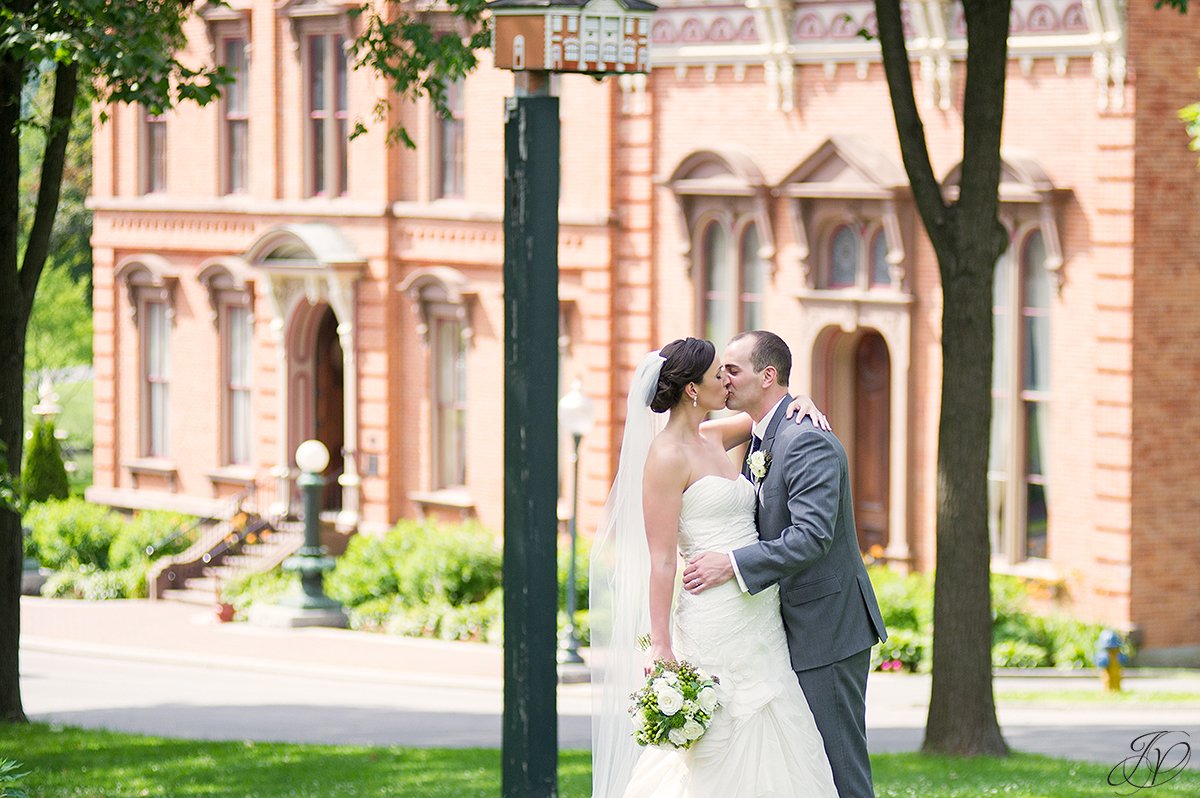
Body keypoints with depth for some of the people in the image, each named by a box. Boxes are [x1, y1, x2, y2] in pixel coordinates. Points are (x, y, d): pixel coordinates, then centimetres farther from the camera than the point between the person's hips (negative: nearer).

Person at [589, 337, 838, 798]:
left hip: (759, 618, 9)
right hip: (717, 620, -9)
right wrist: (660, 648, -18)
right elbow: (661, 559, -14)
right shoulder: (668, 456, -11)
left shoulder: (711, 440, 13)